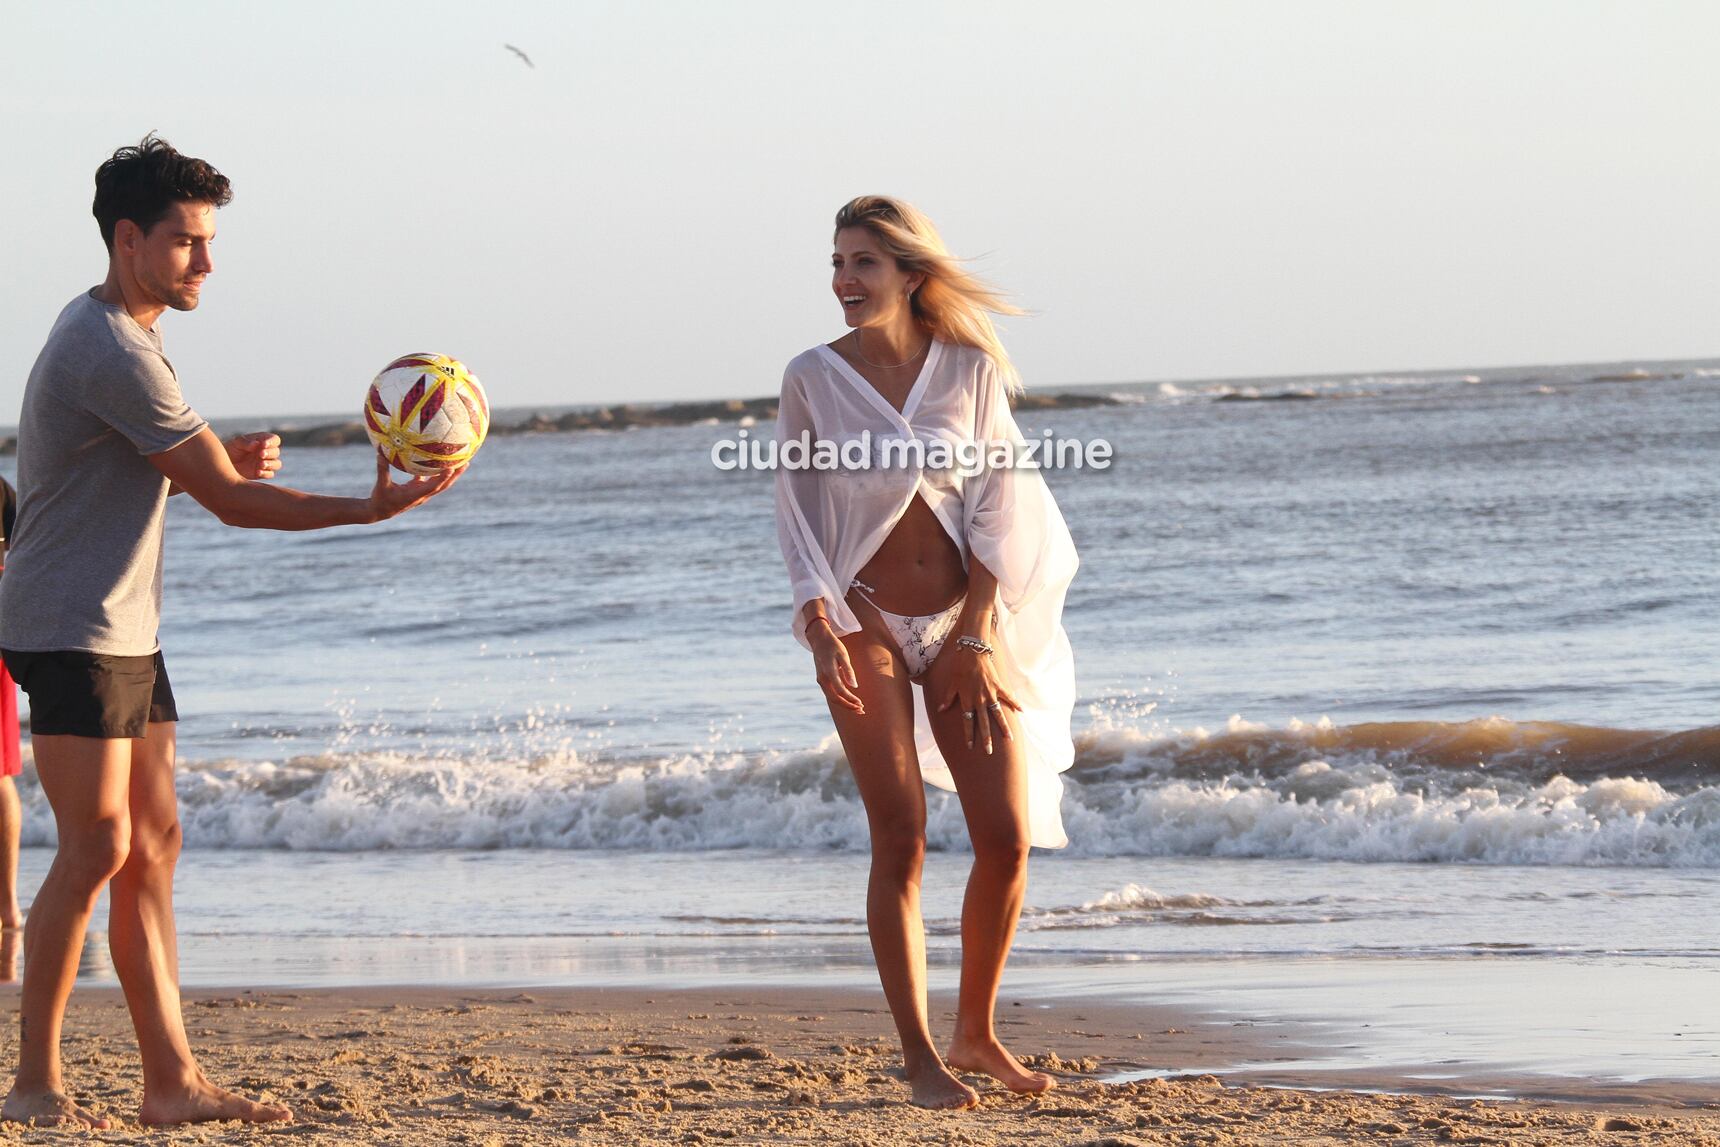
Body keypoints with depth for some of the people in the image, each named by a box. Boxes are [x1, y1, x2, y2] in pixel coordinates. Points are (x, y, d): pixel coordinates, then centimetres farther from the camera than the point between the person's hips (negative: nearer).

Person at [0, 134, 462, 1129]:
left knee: (153, 844, 6)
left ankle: (172, 1079, 6)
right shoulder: (114, 356, -19)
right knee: (98, 847, -11)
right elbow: (230, 502, -19)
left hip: (123, 629, 10)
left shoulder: (107, 332, 15)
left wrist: (222, 458, 6)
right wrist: (368, 509, -16)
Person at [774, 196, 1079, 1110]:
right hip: (866, 625, -2)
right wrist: (818, 625, -14)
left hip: (962, 624, 2)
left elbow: (996, 507, -1)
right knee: (900, 842, -7)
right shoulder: (813, 377, -4)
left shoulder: (969, 369, -2)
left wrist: (976, 638, -6)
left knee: (1006, 841, -3)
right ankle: (919, 1059, -2)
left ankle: (976, 1034, 16)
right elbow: (795, 512, -1)